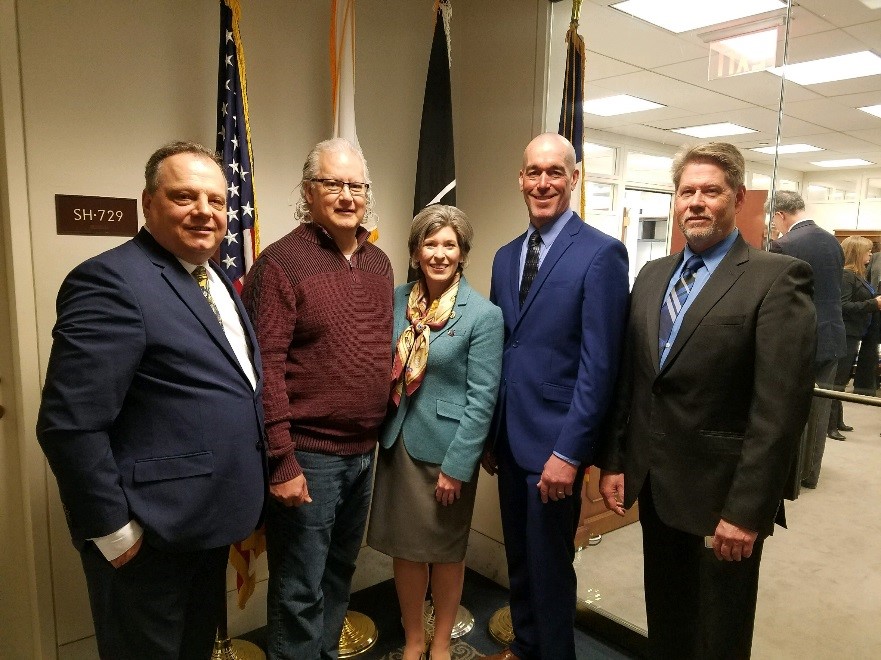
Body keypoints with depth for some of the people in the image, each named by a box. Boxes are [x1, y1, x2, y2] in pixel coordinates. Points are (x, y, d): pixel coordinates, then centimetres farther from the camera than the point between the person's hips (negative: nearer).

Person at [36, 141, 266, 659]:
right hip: (150, 534, -8)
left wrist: (242, 503, 12)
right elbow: (70, 424, -23)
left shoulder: (218, 281, 9)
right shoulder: (112, 281, -19)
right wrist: (112, 529, -18)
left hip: (208, 522, 8)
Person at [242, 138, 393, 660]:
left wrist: (387, 419, 7)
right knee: (300, 591, 9)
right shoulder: (281, 262, -13)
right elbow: (265, 368, -17)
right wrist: (282, 460, -18)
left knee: (340, 572, 24)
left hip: (364, 451, 7)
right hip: (308, 455, -7)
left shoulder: (379, 262, 8)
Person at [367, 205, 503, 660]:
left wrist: (456, 465, -15)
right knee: (404, 546, 16)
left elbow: (482, 399, -13)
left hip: (446, 448, -4)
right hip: (398, 443, 4)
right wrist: (381, 431, 4)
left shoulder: (483, 316, -12)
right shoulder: (397, 300, 1)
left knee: (445, 551, 15)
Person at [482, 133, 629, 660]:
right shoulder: (506, 256, 9)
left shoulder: (601, 253, -12)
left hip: (554, 441, -6)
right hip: (509, 436, 6)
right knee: (518, 557, 21)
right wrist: (487, 432, 10)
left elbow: (599, 364, -16)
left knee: (550, 564, 10)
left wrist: (569, 451, -18)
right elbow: (498, 350, 11)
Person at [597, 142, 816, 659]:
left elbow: (780, 408, -17)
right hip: (654, 485, 5)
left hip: (722, 496, -5)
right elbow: (629, 378, 8)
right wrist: (613, 460, 6)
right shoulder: (652, 275, 8)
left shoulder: (778, 278, -11)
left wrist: (746, 510, -18)